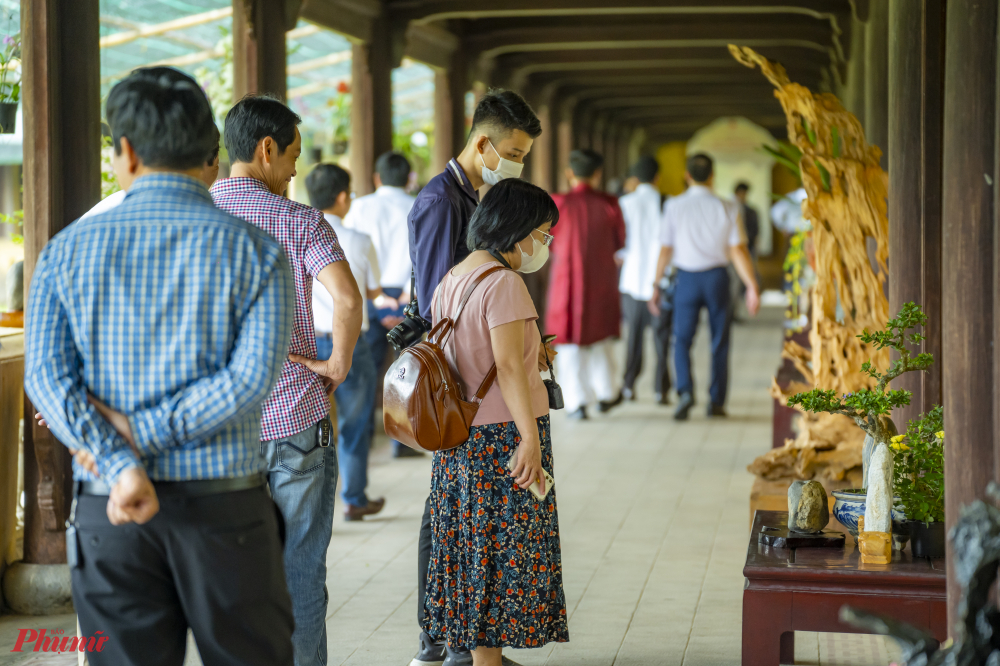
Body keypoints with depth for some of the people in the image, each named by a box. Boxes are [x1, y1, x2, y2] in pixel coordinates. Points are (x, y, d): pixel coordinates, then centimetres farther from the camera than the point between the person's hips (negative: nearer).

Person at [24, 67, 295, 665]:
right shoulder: (256, 250, -3)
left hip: (108, 514, 2)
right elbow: (252, 380, -14)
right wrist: (142, 434, -12)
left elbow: (46, 375, -8)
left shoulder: (69, 250, 3)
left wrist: (120, 465, -16)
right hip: (224, 504, -1)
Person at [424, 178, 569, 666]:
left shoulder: (450, 280, 12)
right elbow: (508, 365, -22)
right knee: (507, 548, -1)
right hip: (504, 435, -9)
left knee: (472, 542, 12)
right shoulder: (503, 283, -15)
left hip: (460, 435, 9)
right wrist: (530, 437, -23)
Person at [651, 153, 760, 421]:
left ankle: (685, 390, -17)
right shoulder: (727, 208, -4)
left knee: (682, 340, 6)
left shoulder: (674, 206, -4)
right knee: (719, 342, 12)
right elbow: (739, 251, -7)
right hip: (717, 276, 0)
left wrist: (656, 283, 9)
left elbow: (665, 250, -1)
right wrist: (752, 287, -4)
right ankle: (716, 402, 14)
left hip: (687, 278, 0)